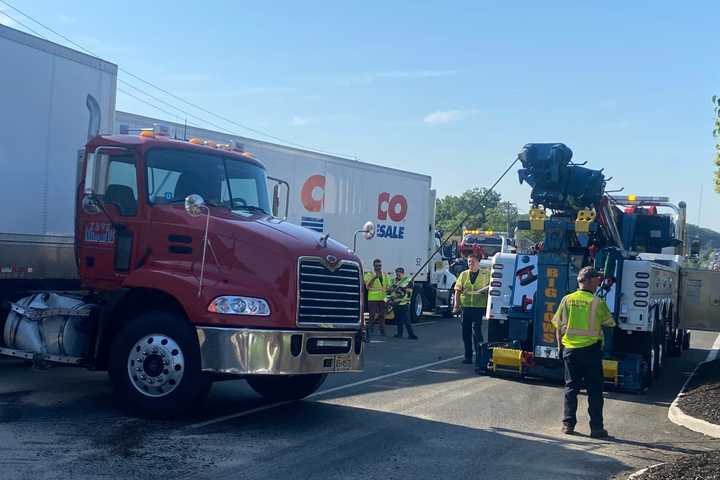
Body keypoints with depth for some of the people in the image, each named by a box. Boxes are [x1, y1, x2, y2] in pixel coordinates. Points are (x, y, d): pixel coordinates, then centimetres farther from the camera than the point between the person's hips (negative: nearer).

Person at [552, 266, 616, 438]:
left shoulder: (567, 300, -1)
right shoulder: (597, 302, -9)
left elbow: (558, 326, 3)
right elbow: (610, 322, 2)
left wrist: (560, 345, 13)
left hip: (570, 349, 3)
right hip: (591, 350, -3)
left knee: (571, 387, 12)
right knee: (594, 390, 6)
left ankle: (568, 424, 11)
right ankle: (596, 427, 7)